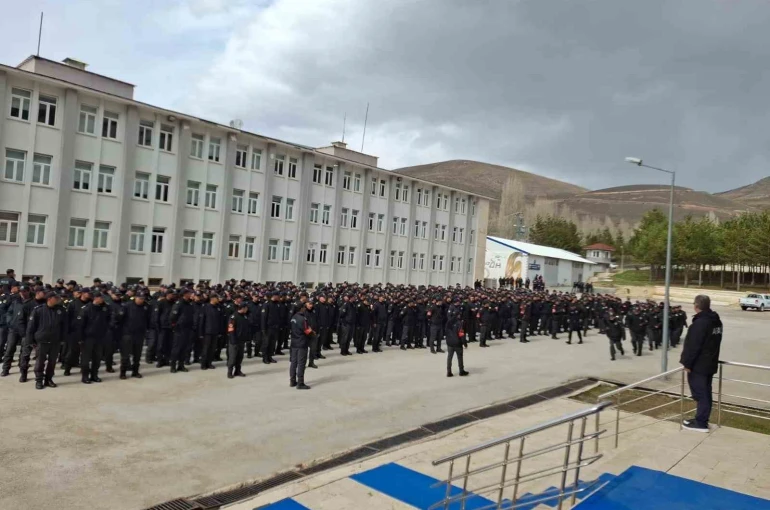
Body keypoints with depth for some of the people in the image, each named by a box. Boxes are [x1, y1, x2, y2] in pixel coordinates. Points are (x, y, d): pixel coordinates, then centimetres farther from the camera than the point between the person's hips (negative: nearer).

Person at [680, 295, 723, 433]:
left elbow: (693, 346, -23)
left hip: (698, 365, -9)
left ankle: (701, 423, 2)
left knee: (700, 393, -3)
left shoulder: (700, 323, -22)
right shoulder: (716, 321, 10)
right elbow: (713, 342, 17)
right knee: (705, 393, 14)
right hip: (710, 363, 9)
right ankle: (701, 420, 23)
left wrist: (687, 363, -16)